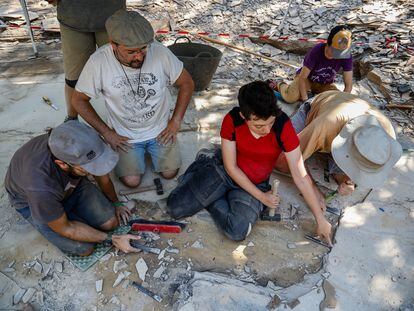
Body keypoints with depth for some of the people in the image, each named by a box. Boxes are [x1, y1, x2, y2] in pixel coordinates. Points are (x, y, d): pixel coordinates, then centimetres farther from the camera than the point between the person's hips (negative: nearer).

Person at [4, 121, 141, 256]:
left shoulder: (82, 148, -30)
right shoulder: (40, 187, -42)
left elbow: (102, 176, -6)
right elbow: (64, 228, -24)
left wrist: (115, 203, 11)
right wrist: (111, 239, -20)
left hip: (71, 184, 4)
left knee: (111, 222, -6)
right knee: (84, 248, -13)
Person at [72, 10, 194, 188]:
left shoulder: (160, 52, -22)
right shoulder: (98, 61, -24)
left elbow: (186, 83, -7)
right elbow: (79, 100, -9)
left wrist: (176, 121, -10)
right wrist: (106, 133, -11)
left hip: (160, 129, 1)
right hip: (124, 135, 0)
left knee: (170, 173, 0)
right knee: (132, 181, -6)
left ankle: (150, 148, 29)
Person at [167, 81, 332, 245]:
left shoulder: (283, 125, -27)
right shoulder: (232, 120, -24)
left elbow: (301, 177, -21)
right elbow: (231, 167, -14)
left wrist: (321, 219, -17)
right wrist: (262, 197, -13)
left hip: (256, 183, 0)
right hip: (223, 170, 0)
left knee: (238, 231, -26)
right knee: (175, 207, -9)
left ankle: (211, 198, 3)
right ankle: (200, 169, 17)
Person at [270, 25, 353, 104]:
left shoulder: (346, 57, -23)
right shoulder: (316, 52, -32)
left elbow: (348, 85, -19)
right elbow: (302, 77, -27)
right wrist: (306, 100, -33)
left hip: (325, 84, 5)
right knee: (290, 98, -34)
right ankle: (281, 86, 5)